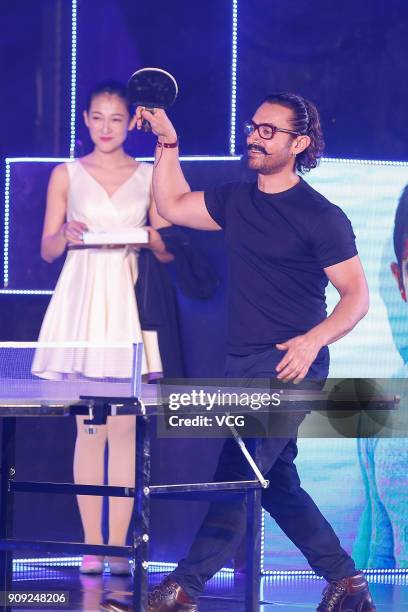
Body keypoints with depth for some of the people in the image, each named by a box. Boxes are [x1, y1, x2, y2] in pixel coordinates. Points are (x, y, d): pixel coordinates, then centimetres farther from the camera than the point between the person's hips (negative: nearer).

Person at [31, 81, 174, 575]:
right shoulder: (67, 174, 9)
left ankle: (118, 546, -2)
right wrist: (67, 235, -13)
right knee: (89, 427, -1)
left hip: (129, 302, 0)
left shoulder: (150, 177, 9)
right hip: (82, 298, 0)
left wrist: (154, 237, -13)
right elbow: (47, 250, 8)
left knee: (124, 428, -4)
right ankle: (91, 544, 2)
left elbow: (167, 254, 9)